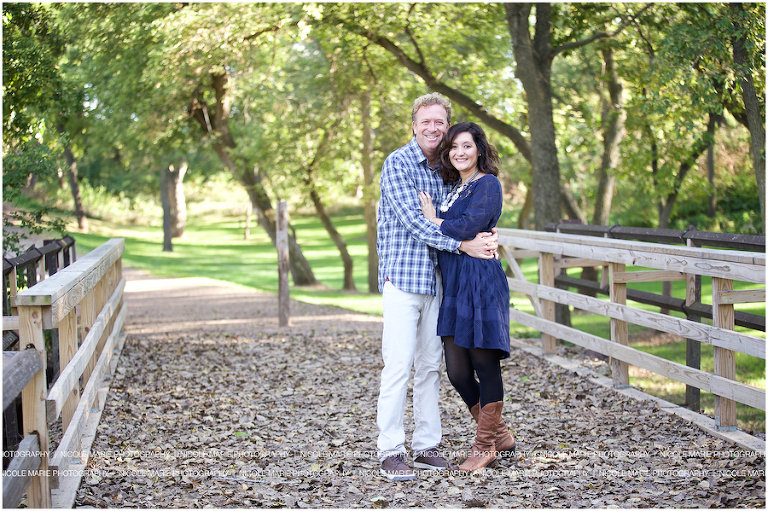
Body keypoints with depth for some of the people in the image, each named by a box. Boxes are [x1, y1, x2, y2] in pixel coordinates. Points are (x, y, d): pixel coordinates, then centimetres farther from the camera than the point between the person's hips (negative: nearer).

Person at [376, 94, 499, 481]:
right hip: (402, 275, -7)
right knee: (399, 365, -9)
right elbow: (413, 220, -16)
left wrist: (484, 235, -4)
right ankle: (390, 452, -5)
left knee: (430, 365, 9)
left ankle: (426, 446, 15)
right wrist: (462, 244, -20)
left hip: (434, 279, 7)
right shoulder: (398, 163, -7)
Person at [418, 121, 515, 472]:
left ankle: (485, 444, 12)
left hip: (480, 282, -8)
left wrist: (435, 221, -3)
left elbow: (468, 227, -17)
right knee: (457, 371, 7)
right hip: (453, 285, 8)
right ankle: (501, 436, 22)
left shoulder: (487, 184, -5)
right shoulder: (453, 188, 20)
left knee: (484, 364, 0)